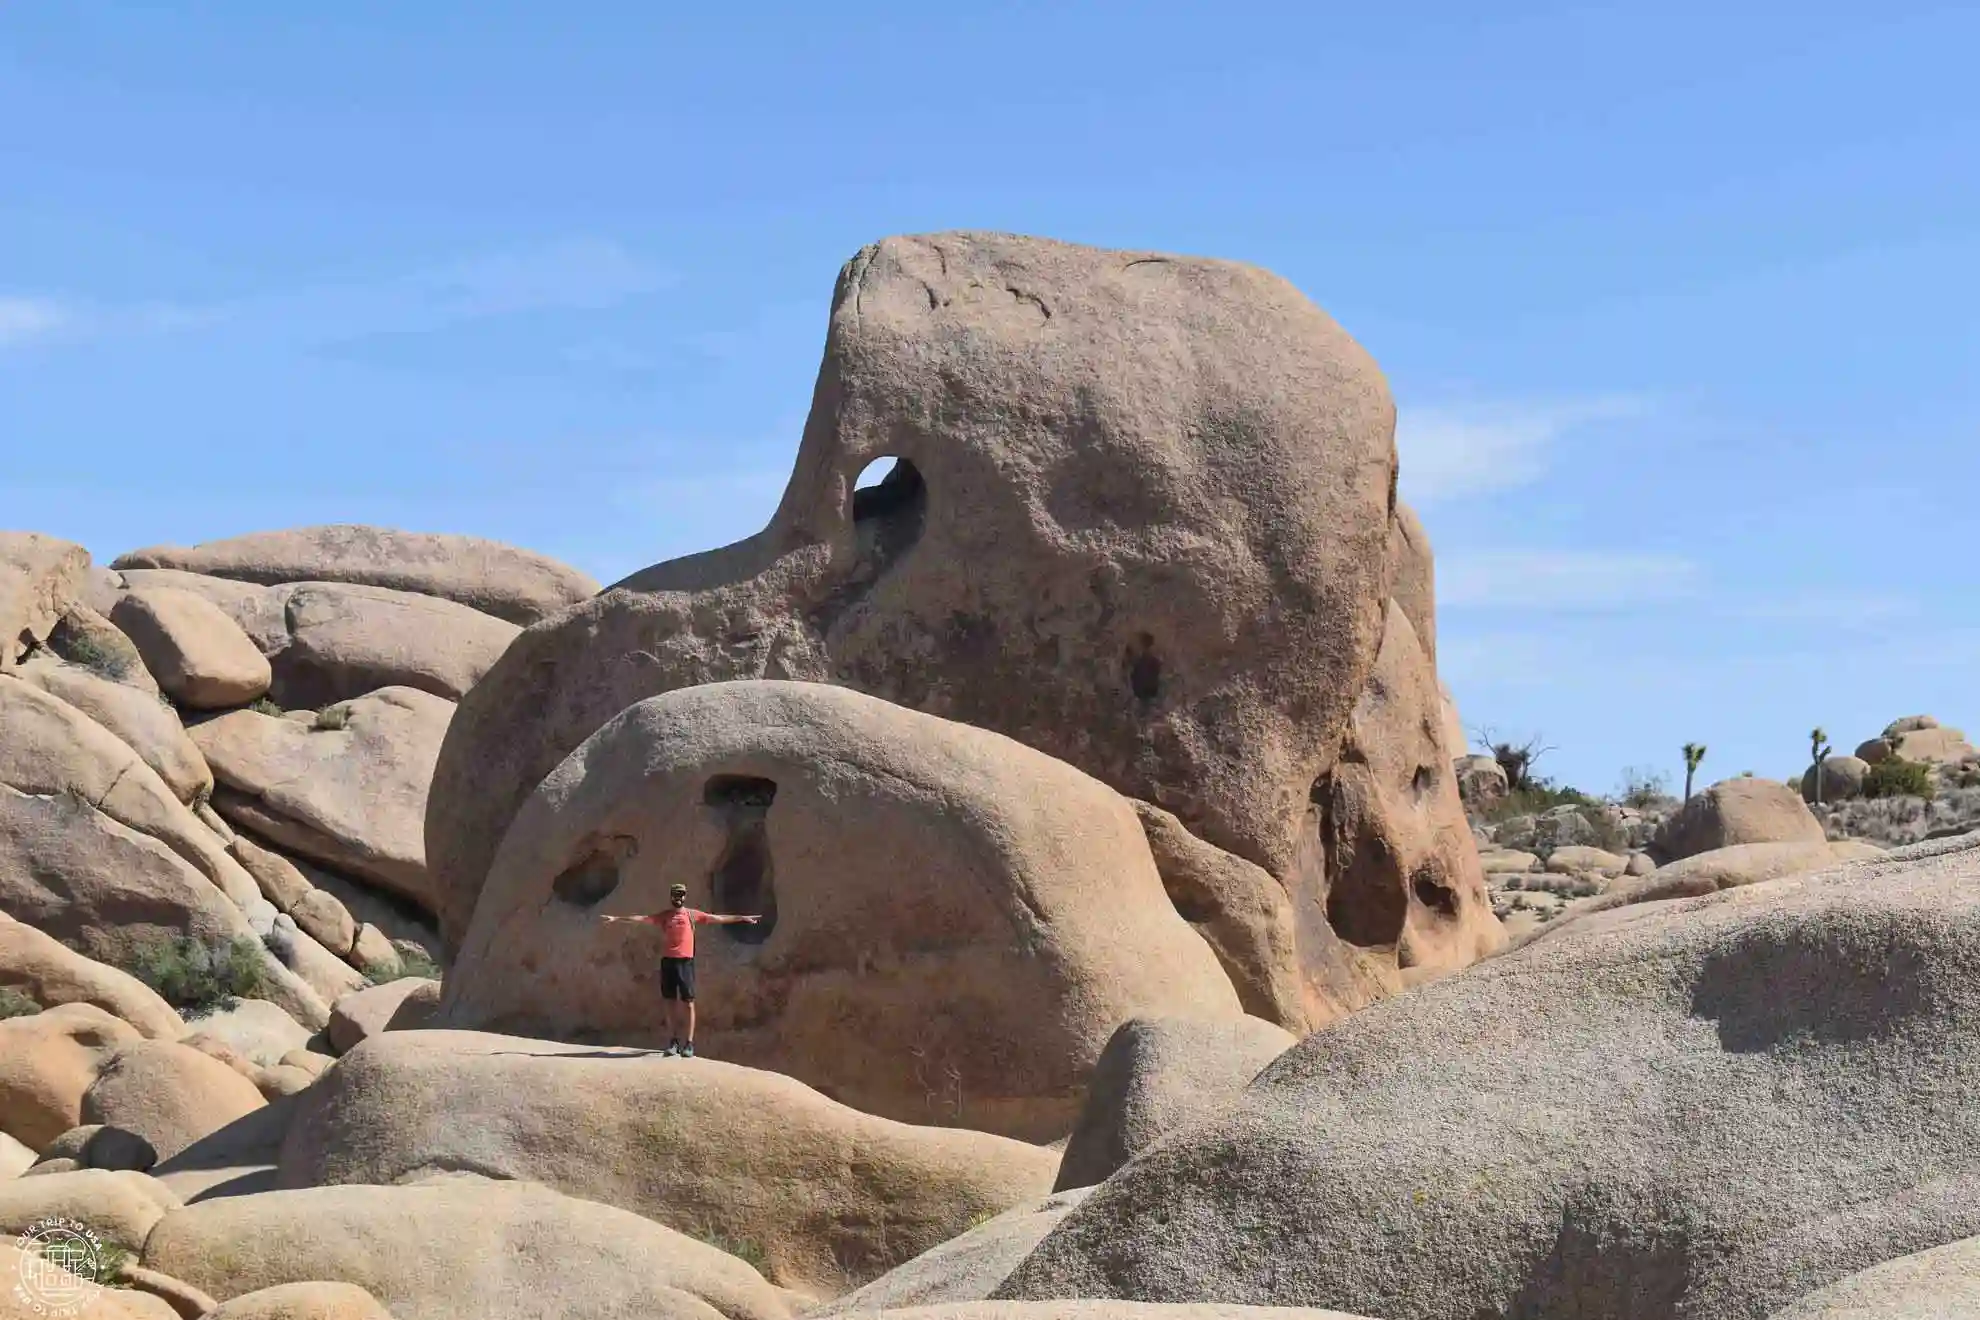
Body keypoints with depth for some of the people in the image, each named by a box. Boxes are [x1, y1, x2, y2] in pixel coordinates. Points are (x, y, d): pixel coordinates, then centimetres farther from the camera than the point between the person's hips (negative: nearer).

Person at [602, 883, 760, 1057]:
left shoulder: (692, 914, 6)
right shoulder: (663, 916, 10)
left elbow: (717, 918, 6)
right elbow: (641, 918, 7)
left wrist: (742, 919, 4)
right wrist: (617, 918, 2)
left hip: (685, 962, -2)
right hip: (667, 962, 2)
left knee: (688, 1003, -4)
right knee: (670, 1002, 5)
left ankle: (689, 1043, -3)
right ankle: (674, 1041, 12)